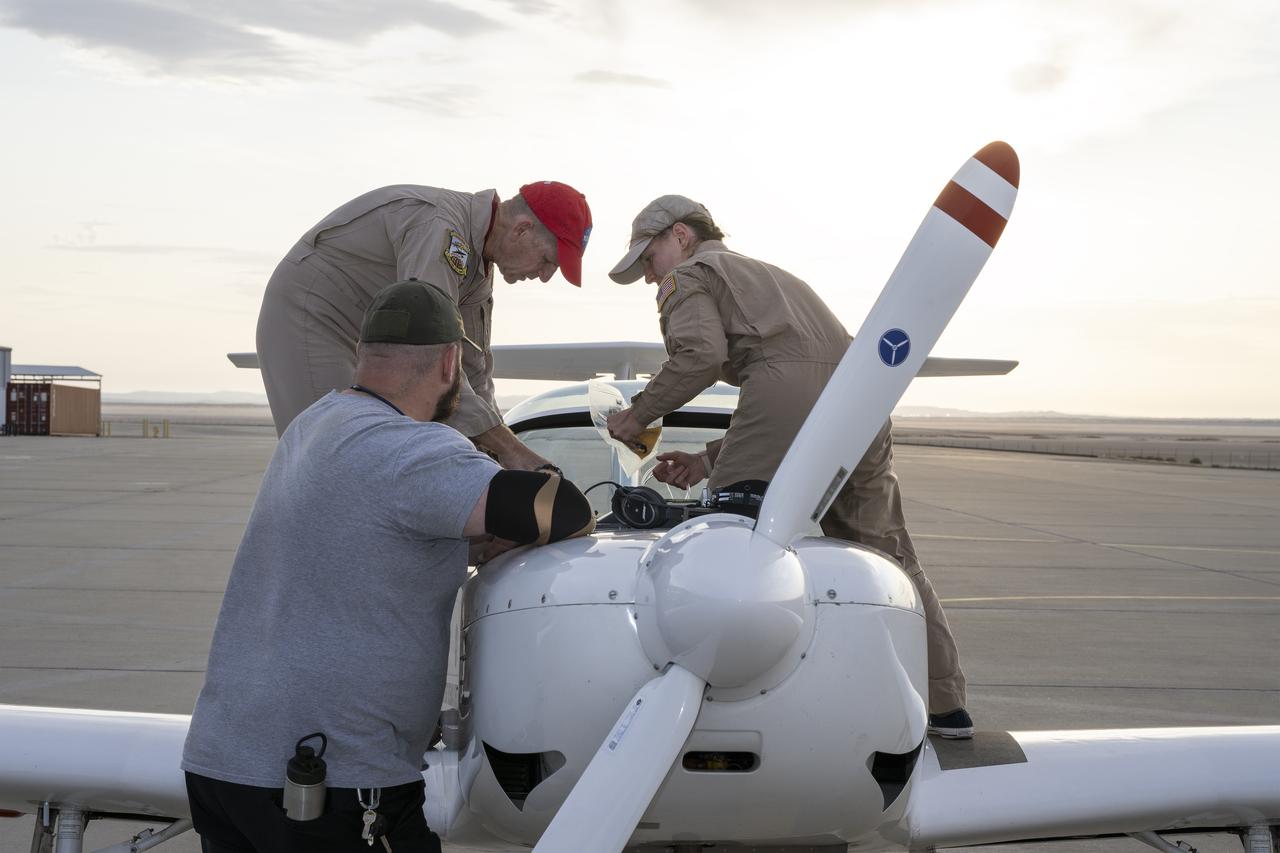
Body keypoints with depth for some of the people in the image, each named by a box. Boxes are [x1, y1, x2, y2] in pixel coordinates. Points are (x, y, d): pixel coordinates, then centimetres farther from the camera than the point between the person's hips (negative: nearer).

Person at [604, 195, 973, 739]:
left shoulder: (689, 275, 18)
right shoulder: (766, 275, 41)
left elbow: (702, 352, -7)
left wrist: (638, 414, 5)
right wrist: (708, 460, 30)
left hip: (787, 385, -8)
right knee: (884, 555, 15)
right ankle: (945, 705, 18)